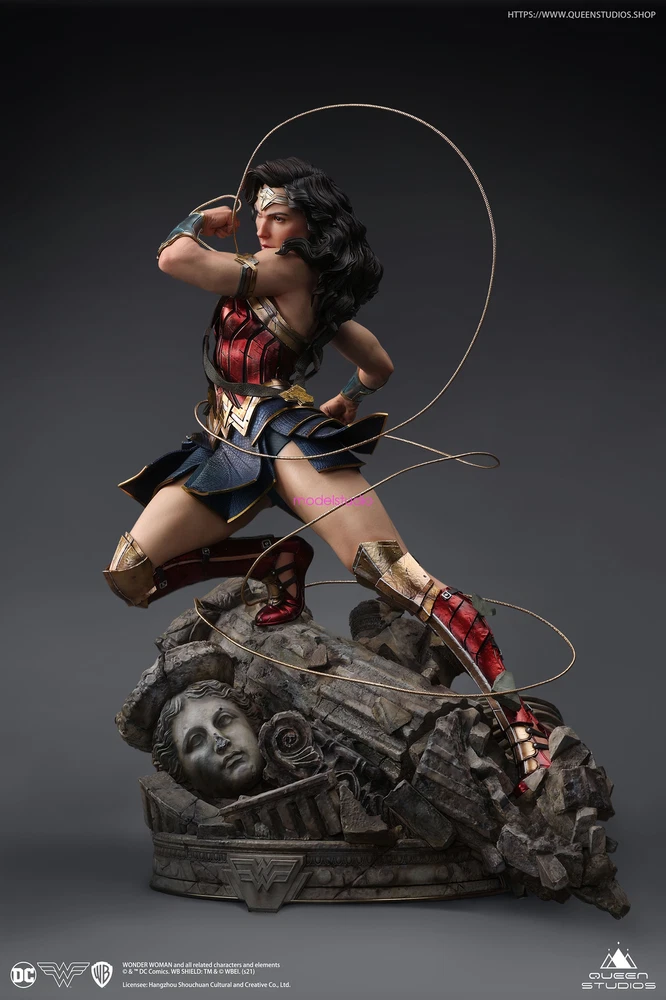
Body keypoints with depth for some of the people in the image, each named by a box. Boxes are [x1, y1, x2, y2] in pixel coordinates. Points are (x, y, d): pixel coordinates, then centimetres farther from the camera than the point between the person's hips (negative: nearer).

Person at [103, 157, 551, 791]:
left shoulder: (288, 269, -2)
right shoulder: (313, 294, 26)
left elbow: (174, 258, -7)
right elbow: (379, 366, 33)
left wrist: (197, 223, 12)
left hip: (285, 436, -9)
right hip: (229, 452, 10)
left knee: (392, 572, -23)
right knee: (127, 576, -2)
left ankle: (519, 722, -25)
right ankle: (281, 563, 7)